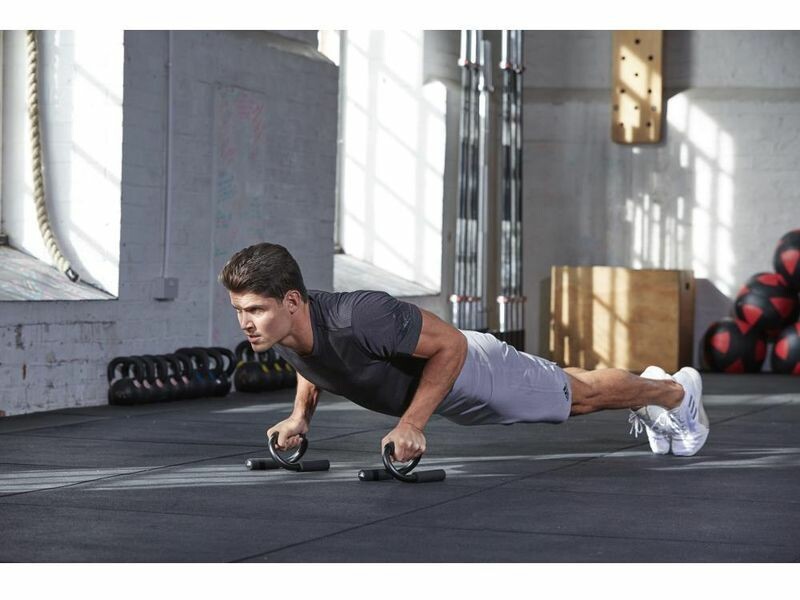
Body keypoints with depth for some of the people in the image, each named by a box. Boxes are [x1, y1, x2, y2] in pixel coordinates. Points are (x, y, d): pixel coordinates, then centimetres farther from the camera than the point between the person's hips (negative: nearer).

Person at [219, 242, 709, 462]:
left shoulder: (358, 318, -45)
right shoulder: (280, 330, -22)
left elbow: (451, 344, -34)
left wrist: (411, 425, -35)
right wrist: (301, 415, -8)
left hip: (469, 370, -7)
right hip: (445, 392, 7)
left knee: (582, 396, 18)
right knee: (564, 388, 31)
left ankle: (676, 391, 46)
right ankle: (648, 379, 57)